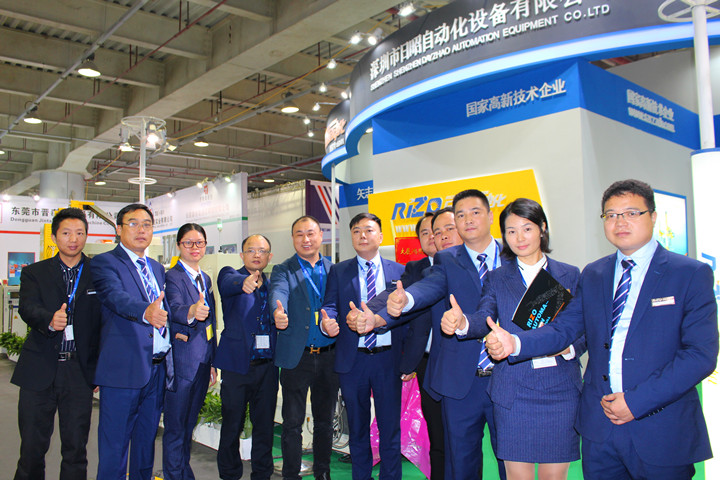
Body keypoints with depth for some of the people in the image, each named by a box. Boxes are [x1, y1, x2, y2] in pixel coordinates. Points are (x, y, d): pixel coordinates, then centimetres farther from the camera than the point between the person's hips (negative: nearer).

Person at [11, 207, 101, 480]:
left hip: (80, 372, -1)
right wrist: (50, 321, -32)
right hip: (40, 370, 1)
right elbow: (28, 309, -10)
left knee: (76, 448, 7)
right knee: (32, 446, 9)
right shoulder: (34, 273, 7)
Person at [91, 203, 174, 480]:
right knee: (115, 445, 0)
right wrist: (146, 312, -44)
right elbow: (116, 297, -25)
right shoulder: (105, 263, -5)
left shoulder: (157, 268, 17)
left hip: (158, 368, 7)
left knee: (147, 438, 18)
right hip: (124, 368, -7)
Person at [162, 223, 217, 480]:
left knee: (189, 424, 18)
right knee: (175, 427, 2)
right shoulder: (172, 277, -9)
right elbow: (175, 309, -29)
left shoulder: (205, 279, 14)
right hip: (181, 363, -7)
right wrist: (191, 312, -52)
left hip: (202, 362, 7)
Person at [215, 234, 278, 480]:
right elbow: (227, 284, -24)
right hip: (238, 363, -3)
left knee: (265, 425, 10)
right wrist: (244, 282, -45)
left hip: (267, 365, 4)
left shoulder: (272, 285, 14)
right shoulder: (231, 275, 1)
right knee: (232, 425, 5)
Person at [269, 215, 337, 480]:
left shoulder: (333, 269, 9)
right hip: (297, 357, -2)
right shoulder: (283, 270, 0)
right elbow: (278, 292, -22)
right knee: (292, 423, 5)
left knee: (325, 421, 16)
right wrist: (279, 313, -42)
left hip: (329, 356, 3)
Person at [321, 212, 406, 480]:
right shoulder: (338, 271, 5)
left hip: (388, 358, 0)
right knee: (357, 427, 14)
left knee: (390, 427, 7)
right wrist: (328, 322, -27)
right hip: (352, 359, 1)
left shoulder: (399, 271, 4)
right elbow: (330, 305, -3)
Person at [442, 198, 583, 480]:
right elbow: (484, 318, -9)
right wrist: (462, 322, -32)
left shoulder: (569, 275, 7)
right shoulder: (496, 279, 7)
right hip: (513, 391, 0)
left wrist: (567, 346, -15)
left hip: (560, 388, 1)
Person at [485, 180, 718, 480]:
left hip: (662, 432, -3)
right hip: (599, 425, 4)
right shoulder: (592, 275, 9)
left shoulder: (692, 274, -5)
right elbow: (564, 328, 3)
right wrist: (515, 343, -16)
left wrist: (637, 401, -16)